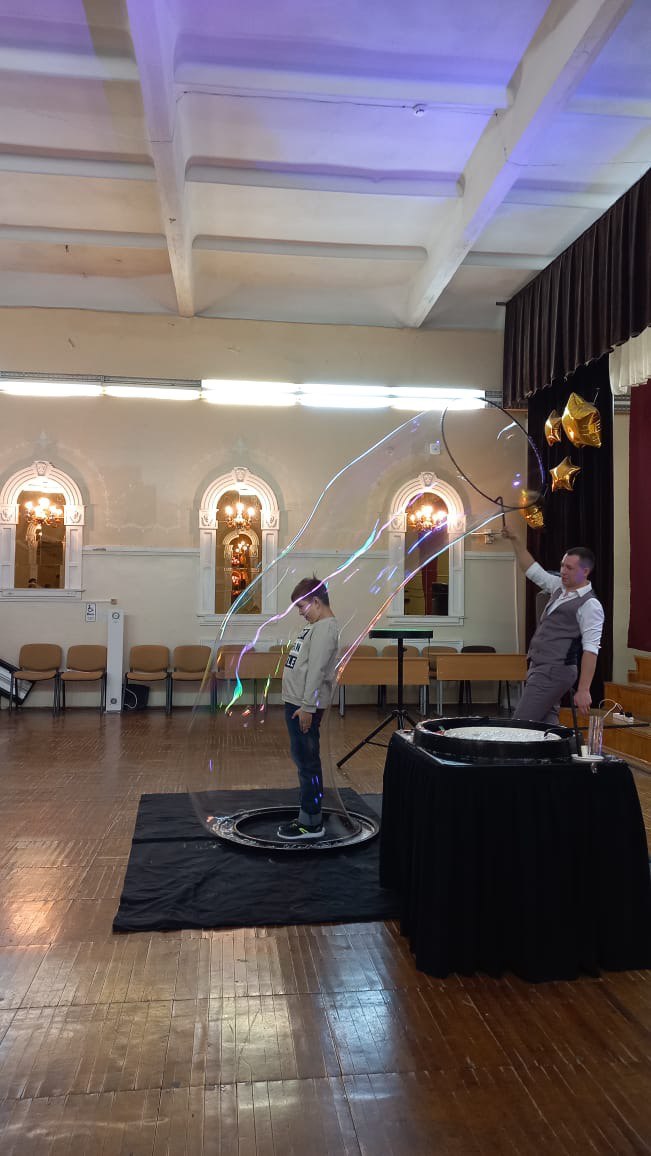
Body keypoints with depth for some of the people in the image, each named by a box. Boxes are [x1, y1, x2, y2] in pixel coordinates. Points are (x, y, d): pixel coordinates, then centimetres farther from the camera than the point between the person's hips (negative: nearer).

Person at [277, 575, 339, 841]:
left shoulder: (325, 628, -15)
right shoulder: (315, 625, 16)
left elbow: (316, 670, -21)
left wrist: (307, 706, -23)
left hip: (305, 705, -10)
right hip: (296, 701, 10)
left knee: (307, 761, -4)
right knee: (302, 759, 15)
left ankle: (312, 823, 4)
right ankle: (307, 816, 25)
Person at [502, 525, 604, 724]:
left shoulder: (590, 605, -14)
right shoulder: (559, 587, 11)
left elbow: (590, 650, -19)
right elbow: (532, 569, 22)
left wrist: (583, 690, -24)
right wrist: (514, 540, 13)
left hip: (555, 672, -9)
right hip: (539, 668, 9)